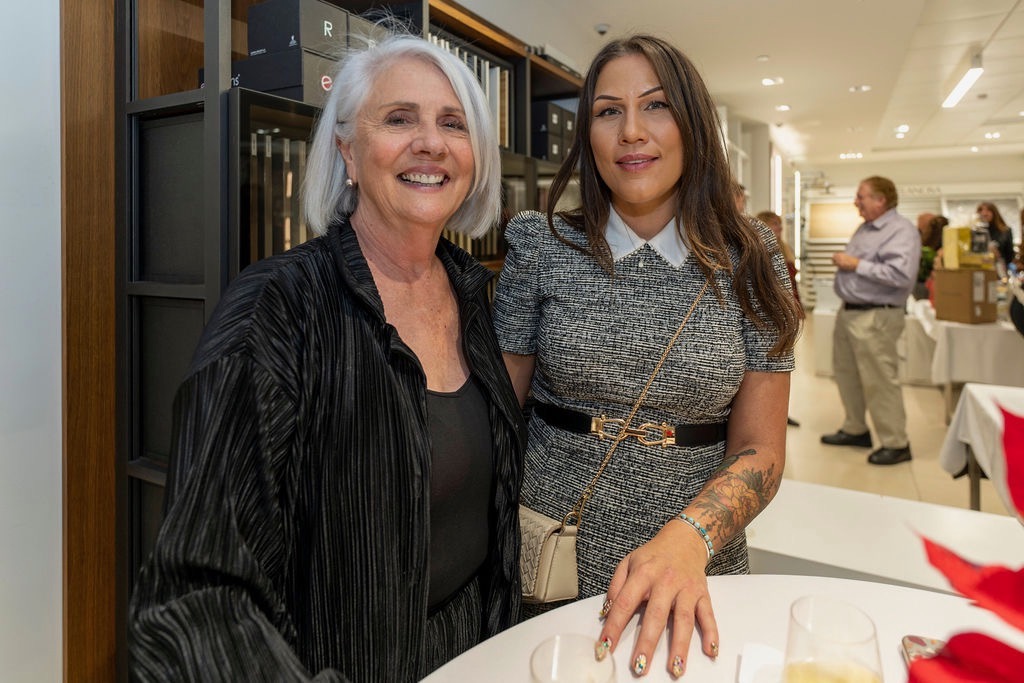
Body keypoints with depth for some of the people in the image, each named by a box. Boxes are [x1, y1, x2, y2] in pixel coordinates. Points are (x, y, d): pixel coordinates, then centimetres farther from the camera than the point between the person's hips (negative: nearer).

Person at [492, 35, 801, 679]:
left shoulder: (751, 268, -4)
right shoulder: (543, 249, -6)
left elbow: (760, 449, -5)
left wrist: (688, 538, -23)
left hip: (696, 578, 1)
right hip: (550, 573, 0)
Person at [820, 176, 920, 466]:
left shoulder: (901, 230, -15)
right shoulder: (865, 228, 15)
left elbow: (902, 275, -28)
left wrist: (857, 264, -21)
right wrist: (842, 260, 6)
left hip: (875, 317, -10)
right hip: (848, 311, 10)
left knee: (879, 381, -4)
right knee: (846, 373, 17)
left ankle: (896, 444, 8)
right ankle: (855, 429, 31)